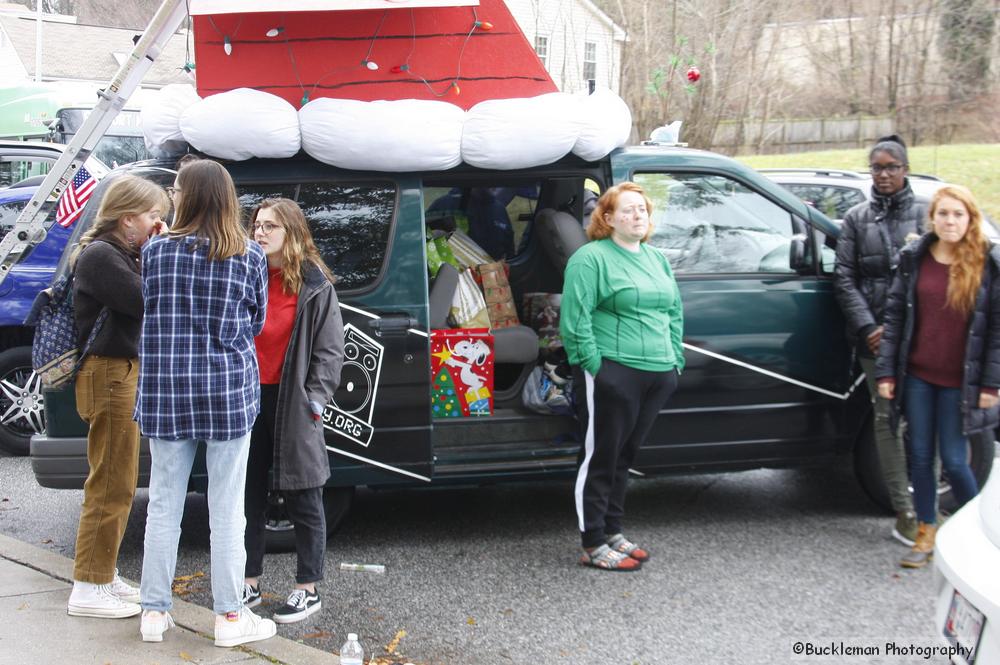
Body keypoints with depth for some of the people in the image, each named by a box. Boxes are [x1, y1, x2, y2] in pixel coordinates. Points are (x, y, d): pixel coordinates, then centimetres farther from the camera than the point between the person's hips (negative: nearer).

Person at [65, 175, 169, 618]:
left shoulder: (119, 255, 16)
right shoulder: (100, 256, -15)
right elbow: (148, 304, -22)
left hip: (123, 373, 11)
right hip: (109, 375, -11)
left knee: (118, 484, 16)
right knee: (111, 486, -6)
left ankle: (103, 576, 26)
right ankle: (89, 589, 1)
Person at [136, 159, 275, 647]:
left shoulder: (156, 252, -4)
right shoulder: (250, 257, -3)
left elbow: (148, 312, 5)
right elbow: (256, 323, 7)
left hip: (166, 392, 1)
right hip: (230, 393, -1)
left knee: (163, 504, 11)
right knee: (226, 508, 5)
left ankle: (154, 612, 19)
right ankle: (229, 616, 11)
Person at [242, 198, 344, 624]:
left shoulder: (315, 286, -3)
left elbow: (330, 351, -4)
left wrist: (314, 400, -12)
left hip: (292, 404, -4)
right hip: (248, 398, 5)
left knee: (303, 500, 5)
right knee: (249, 494, 12)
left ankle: (308, 589, 15)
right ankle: (250, 583, 25)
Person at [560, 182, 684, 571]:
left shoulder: (656, 260, 18)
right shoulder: (591, 258, -7)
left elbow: (674, 313, 22)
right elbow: (576, 317, -13)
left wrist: (676, 360, 13)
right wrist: (595, 364, -16)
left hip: (658, 375, 8)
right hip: (612, 373, -7)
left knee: (625, 456, 15)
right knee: (601, 458, -2)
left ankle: (613, 532, 25)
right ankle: (593, 546, 5)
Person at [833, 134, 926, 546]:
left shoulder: (924, 214, 6)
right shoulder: (857, 218, 11)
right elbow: (844, 277, 5)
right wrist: (868, 327, -5)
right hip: (875, 333, 1)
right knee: (888, 418, 2)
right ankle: (905, 512, 8)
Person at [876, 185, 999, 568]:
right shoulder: (914, 259, 2)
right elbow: (894, 315, 4)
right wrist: (886, 371, 0)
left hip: (958, 381, -3)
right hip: (917, 376, 3)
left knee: (953, 461, 0)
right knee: (920, 456, 9)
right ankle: (926, 533, 24)